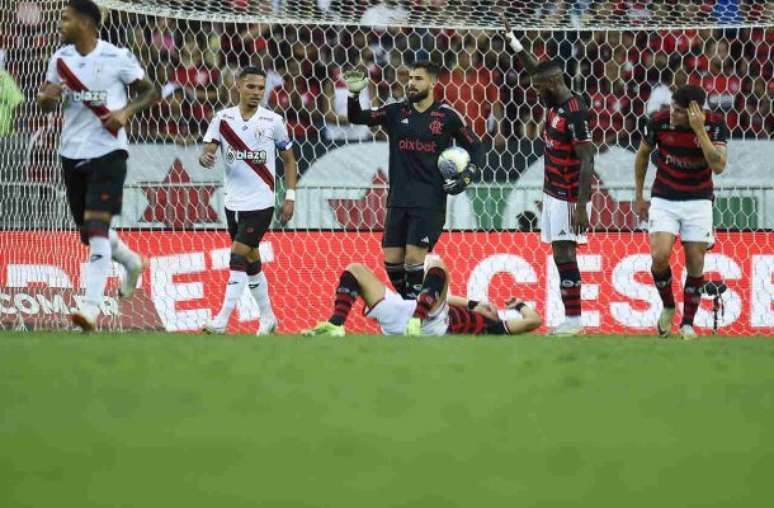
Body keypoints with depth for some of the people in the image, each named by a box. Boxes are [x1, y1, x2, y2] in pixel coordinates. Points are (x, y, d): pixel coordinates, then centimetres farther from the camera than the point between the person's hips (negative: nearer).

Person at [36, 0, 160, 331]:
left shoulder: (117, 58, -9)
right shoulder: (61, 59, 5)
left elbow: (151, 91, 0)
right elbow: (45, 104, 11)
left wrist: (127, 111, -18)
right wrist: (47, 96, -13)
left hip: (108, 151, -6)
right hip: (72, 152, 6)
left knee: (96, 225, -17)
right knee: (88, 230, 15)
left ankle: (91, 307, -21)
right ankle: (132, 262, 44)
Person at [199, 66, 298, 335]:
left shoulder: (273, 121, -4)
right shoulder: (223, 118, 1)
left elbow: (289, 160, 6)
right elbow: (207, 150, -6)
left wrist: (290, 197, -1)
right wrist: (205, 158, -30)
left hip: (260, 203, -4)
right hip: (233, 202, 4)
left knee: (238, 257, -14)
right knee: (251, 260, 13)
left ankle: (222, 320, -15)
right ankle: (267, 317, 26)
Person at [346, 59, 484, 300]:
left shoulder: (447, 116, -2)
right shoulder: (396, 112, 6)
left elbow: (475, 149, 7)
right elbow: (357, 118, 2)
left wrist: (465, 178, -7)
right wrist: (353, 94, -16)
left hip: (430, 201, -4)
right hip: (398, 199, 4)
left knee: (414, 258, -13)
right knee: (391, 261, 3)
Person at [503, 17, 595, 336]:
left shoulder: (574, 113, -19)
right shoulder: (554, 104, 8)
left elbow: (586, 162, -22)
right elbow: (536, 71, 26)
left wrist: (582, 206, -25)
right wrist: (513, 42, 26)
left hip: (569, 198, -9)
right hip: (553, 192, 9)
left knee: (564, 255, -10)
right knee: (561, 255, 6)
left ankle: (574, 319, -9)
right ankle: (571, 318, 6)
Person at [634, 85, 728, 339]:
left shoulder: (715, 124, -15)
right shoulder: (659, 122, -14)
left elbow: (718, 166, -26)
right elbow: (642, 155, 5)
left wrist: (699, 129, -32)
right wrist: (638, 196, 9)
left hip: (698, 201, 0)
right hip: (663, 200, 0)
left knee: (695, 265, 0)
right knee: (660, 256, -17)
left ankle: (687, 323, 15)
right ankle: (668, 307, 10)